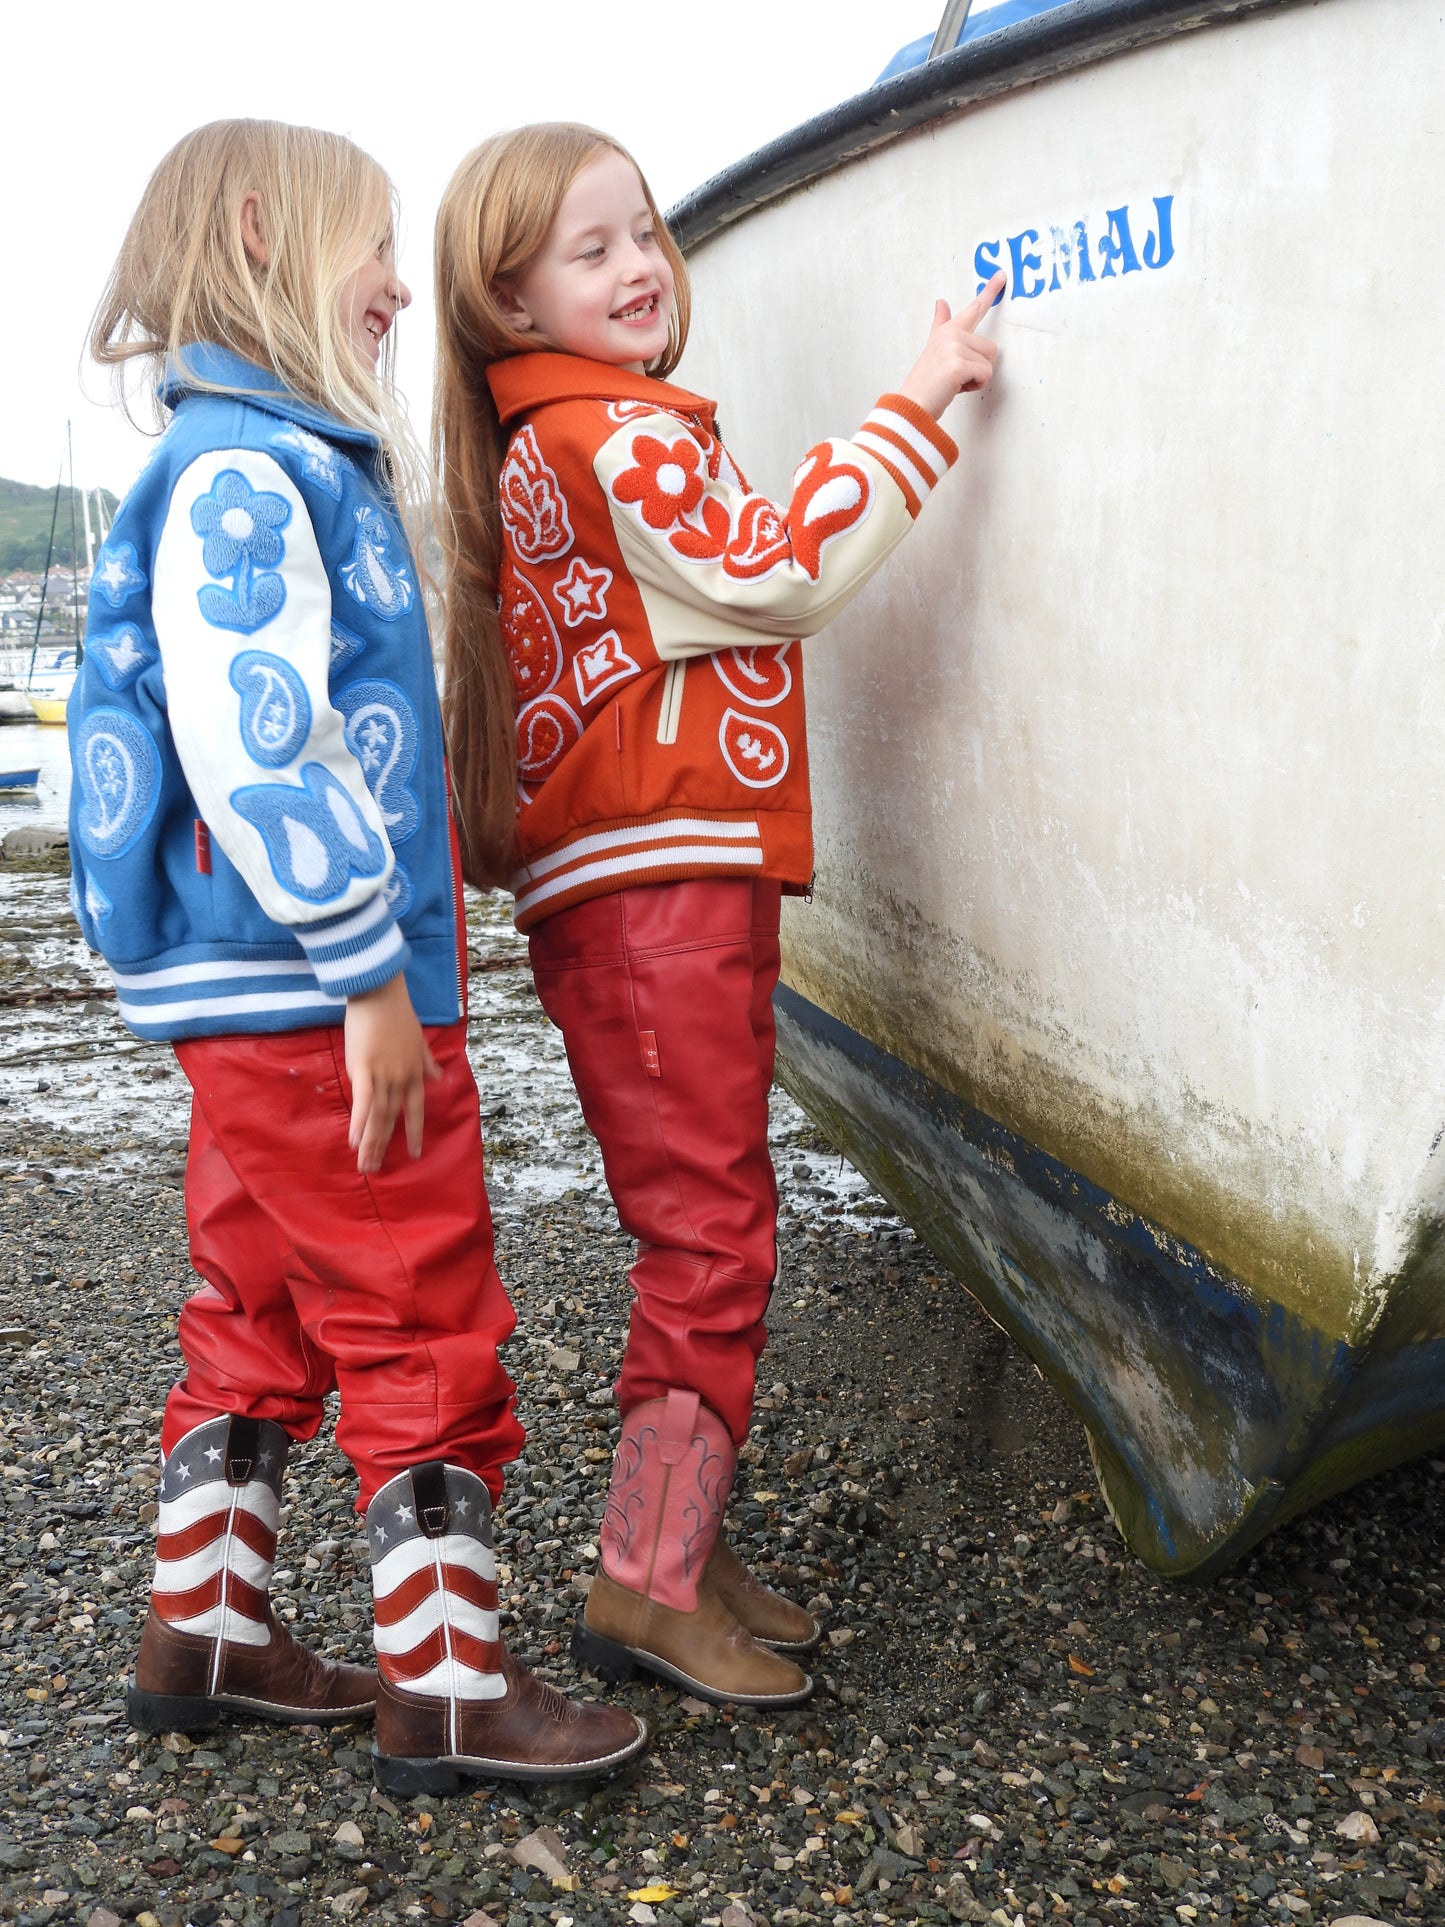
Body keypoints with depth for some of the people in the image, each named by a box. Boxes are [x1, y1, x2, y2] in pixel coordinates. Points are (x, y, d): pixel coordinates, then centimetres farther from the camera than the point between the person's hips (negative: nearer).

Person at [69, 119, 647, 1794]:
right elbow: (253, 745, -23)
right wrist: (373, 974, -21)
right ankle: (443, 1683, 11)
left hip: (262, 1006, 10)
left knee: (262, 1321, 18)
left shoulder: (285, 465, 17)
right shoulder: (243, 472, -14)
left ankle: (204, 1629, 30)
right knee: (429, 1331, -1)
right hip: (312, 1001, -10)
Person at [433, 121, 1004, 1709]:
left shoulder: (549, 443, 21)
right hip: (659, 885, -10)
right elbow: (778, 576, -13)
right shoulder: (621, 436, -10)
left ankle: (685, 1543, 22)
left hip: (631, 888, 10)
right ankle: (648, 1584, 1)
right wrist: (917, 407, -10)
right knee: (711, 1234, -7)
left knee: (705, 1228, 13)